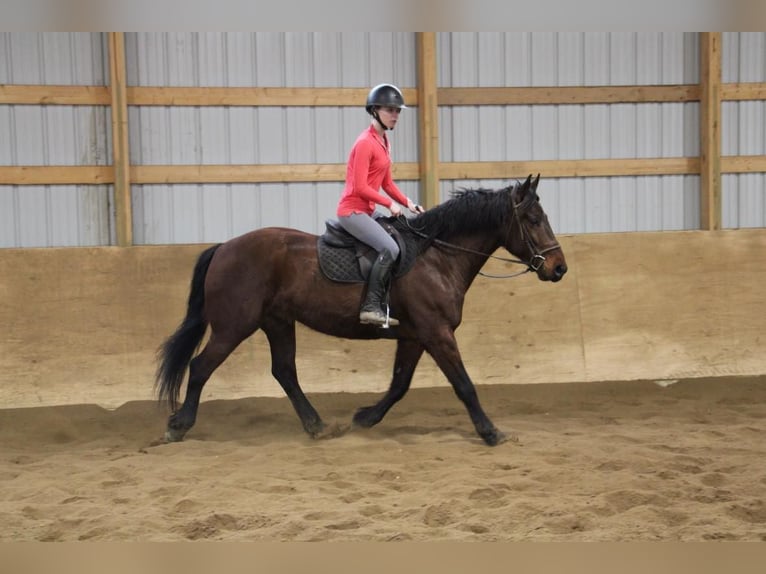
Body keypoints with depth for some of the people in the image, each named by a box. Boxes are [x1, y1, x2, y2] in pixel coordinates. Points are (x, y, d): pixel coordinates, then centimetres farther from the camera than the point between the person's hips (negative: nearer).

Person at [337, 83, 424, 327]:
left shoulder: (384, 142, 13)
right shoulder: (365, 143, -16)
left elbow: (387, 182, 17)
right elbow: (360, 188, -20)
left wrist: (407, 202, 3)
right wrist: (390, 204, -15)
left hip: (365, 212, 10)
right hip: (352, 210, -10)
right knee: (390, 248, -25)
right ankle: (371, 307, -23)